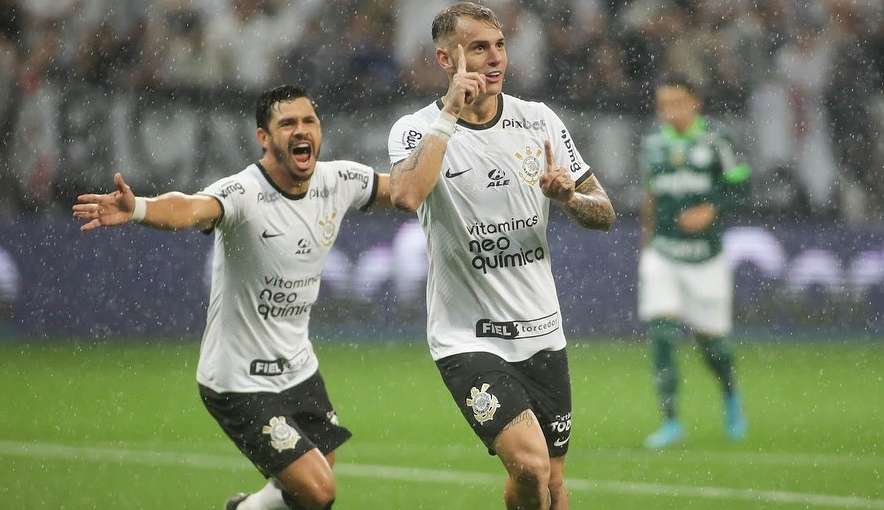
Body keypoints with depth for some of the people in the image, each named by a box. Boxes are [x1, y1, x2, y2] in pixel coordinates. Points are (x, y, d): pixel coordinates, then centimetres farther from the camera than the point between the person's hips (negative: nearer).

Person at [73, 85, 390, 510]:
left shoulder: (338, 181, -4)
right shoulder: (244, 193, -25)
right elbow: (191, 209, -47)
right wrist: (137, 208, -67)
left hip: (299, 368, 7)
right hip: (240, 382, -7)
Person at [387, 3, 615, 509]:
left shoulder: (540, 121, 5)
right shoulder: (418, 129, -7)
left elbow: (604, 213, 10)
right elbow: (405, 195, -30)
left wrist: (566, 194, -12)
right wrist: (450, 113, -24)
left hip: (542, 334, 5)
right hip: (467, 339, -5)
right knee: (529, 466, -24)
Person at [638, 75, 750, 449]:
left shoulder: (713, 139, -7)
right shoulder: (653, 144, 5)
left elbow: (739, 186, -4)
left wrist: (711, 210, -20)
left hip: (705, 256, -2)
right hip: (662, 255, 3)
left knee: (710, 339, 6)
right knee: (660, 334, -12)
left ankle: (731, 397, 38)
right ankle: (670, 422, -8)